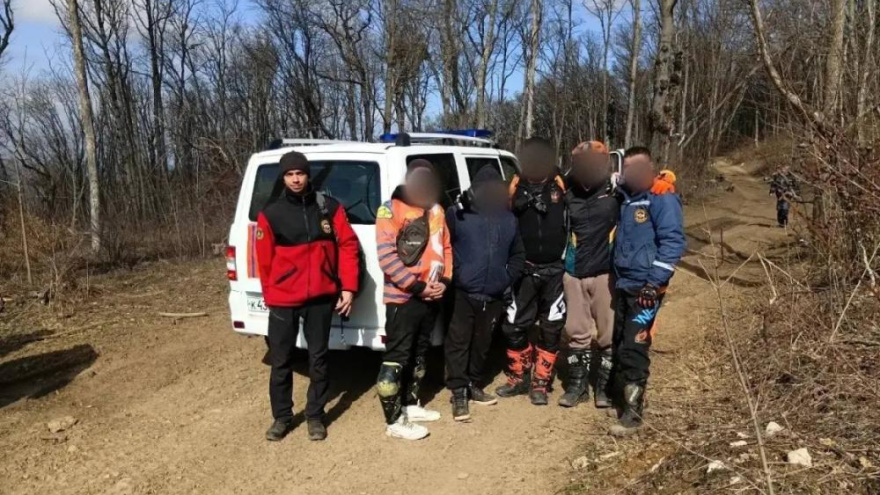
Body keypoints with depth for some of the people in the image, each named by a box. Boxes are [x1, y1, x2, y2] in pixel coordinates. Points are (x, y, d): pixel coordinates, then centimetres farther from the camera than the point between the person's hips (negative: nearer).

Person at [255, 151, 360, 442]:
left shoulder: (329, 208, 0)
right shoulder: (270, 214, -1)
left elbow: (348, 245, 0)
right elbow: (265, 260, 4)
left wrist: (348, 287, -5)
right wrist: (270, 296, 8)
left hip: (321, 297, 0)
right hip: (283, 300, 0)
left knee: (318, 358, 10)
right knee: (281, 361, 7)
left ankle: (315, 416, 23)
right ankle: (281, 417, 23)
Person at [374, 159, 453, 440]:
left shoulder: (436, 210, 12)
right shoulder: (391, 209, -9)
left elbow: (445, 248, 15)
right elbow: (386, 255, -17)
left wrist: (444, 281, -2)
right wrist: (418, 286, -17)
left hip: (431, 297, 8)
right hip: (403, 298, -7)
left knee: (419, 354, 19)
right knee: (396, 358, -2)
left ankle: (411, 405, 34)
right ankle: (394, 421, 5)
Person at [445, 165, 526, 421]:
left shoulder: (508, 219, 11)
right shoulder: (458, 214, -6)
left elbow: (518, 254, 18)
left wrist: (508, 278, 6)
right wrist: (452, 276, -12)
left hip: (493, 297, 5)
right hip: (462, 294, -4)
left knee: (481, 343, 16)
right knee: (458, 342, -1)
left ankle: (474, 385, 31)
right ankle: (459, 393, 8)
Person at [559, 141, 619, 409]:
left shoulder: (617, 191, -6)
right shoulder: (568, 193, 6)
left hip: (606, 273, -3)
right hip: (574, 274, 4)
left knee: (609, 333, 5)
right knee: (576, 332, 10)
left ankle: (605, 385, 20)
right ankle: (577, 383, 22)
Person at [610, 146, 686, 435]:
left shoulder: (662, 198, -11)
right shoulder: (627, 198, 13)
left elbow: (673, 242, -18)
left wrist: (655, 283, -21)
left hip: (645, 287, -8)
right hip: (623, 284, 8)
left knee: (634, 347, -9)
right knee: (619, 343, 13)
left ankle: (633, 412, -3)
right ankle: (624, 393, 27)